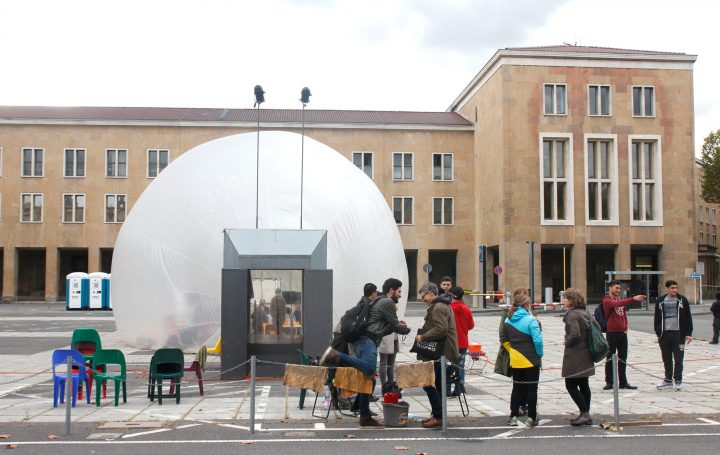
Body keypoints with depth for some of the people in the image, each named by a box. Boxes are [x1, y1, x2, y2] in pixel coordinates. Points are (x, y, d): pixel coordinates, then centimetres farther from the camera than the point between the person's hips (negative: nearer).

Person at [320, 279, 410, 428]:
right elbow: (395, 326, 3)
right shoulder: (387, 302, 1)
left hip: (362, 339, 10)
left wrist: (397, 325, 30)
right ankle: (336, 356, -29)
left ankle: (365, 417, 10)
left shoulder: (377, 303, 30)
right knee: (369, 368, -33)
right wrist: (406, 329, 23)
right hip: (367, 340, -10)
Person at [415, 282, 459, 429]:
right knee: (438, 384, 15)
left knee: (428, 383, -8)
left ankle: (438, 416, -6)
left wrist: (423, 337, -19)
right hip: (441, 352, 11)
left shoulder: (438, 308, -16)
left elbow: (441, 329, -27)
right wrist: (422, 335, 16)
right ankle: (437, 414, 23)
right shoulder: (441, 305, 19)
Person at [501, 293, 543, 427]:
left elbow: (504, 340, 8)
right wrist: (540, 354, -5)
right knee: (531, 388, 5)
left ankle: (513, 416, 15)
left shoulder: (508, 320, 4)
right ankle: (531, 418, 9)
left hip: (515, 360, 5)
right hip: (531, 360, -5)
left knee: (517, 388, 14)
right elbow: (538, 339, -19)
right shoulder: (530, 320, -14)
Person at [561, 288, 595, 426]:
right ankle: (586, 416, 19)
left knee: (571, 385, -2)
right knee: (584, 385, 13)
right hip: (586, 354, 9)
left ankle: (585, 414, -4)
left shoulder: (572, 314, -17)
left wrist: (567, 342, -9)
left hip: (574, 356, -9)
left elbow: (575, 334, -27)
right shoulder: (585, 312, 10)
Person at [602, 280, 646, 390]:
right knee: (610, 358, 1)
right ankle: (609, 382, 8)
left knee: (622, 358, 8)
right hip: (612, 333, -7)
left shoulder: (620, 299, 15)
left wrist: (625, 327, 9)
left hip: (622, 332, 7)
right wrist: (634, 299, -37)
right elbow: (617, 304, -29)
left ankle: (623, 382, 13)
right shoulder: (607, 300, -9)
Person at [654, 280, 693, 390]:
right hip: (665, 334, 2)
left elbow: (688, 317, 1)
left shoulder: (682, 300, 1)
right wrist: (658, 333, 6)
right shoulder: (661, 301, 6)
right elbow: (657, 318, 10)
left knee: (678, 358, 1)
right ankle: (668, 380, 19)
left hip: (678, 333, -2)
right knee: (666, 359, 9)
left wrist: (688, 333, -4)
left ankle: (678, 381, 9)